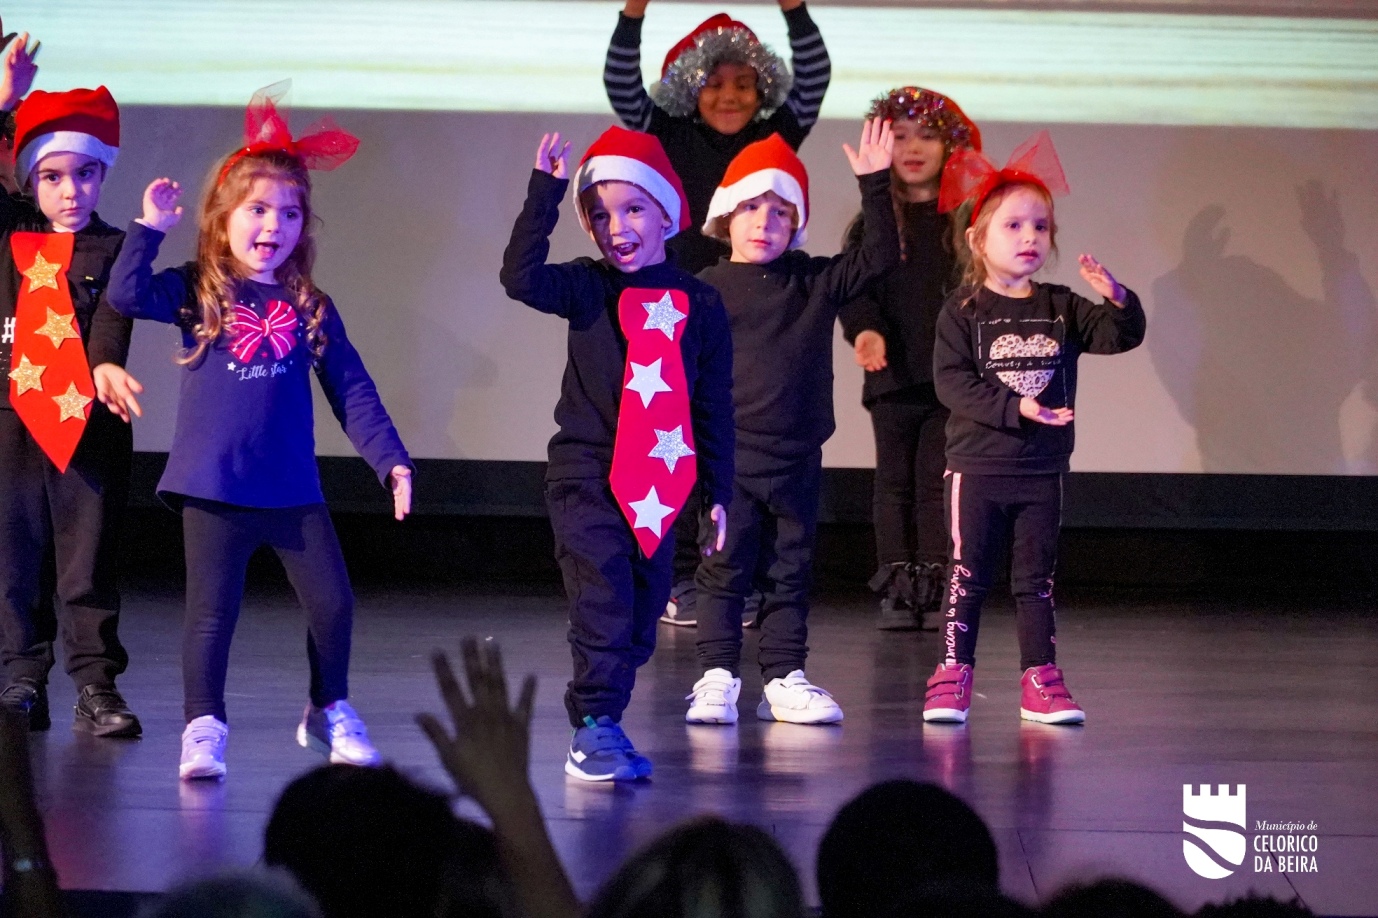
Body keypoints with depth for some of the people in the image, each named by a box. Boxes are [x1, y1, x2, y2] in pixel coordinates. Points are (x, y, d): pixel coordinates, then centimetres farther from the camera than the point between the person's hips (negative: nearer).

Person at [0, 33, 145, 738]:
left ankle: (97, 687, 4)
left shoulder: (114, 249, 5)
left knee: (89, 563, 1)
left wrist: (106, 364, -31)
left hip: (88, 422, -2)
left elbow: (114, 314, -10)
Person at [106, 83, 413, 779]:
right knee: (212, 612, -4)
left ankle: (330, 711, 25)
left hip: (294, 491, 3)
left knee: (333, 604, 4)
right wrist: (151, 227, -19)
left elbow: (353, 393, 7)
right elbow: (126, 296, -16)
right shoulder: (197, 292, 1)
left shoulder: (311, 308, 6)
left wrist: (391, 460, 0)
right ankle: (204, 729, 6)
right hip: (212, 488, -3)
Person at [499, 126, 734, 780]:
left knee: (641, 617, 7)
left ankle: (598, 727, 17)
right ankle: (595, 730, -10)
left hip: (659, 486, 3)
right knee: (602, 605, -13)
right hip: (586, 475, -3)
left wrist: (717, 494, 8)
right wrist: (545, 189, -20)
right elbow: (521, 277, -19)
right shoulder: (588, 289, 1)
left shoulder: (698, 303, 5)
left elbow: (714, 407, 9)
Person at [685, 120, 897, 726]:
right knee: (725, 568, -2)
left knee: (792, 571, 8)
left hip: (797, 456, 3)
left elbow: (880, 255, 4)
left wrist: (875, 185, -3)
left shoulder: (816, 283, 7)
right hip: (730, 455, -3)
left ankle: (785, 677, 13)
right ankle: (718, 677, 1)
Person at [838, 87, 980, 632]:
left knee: (937, 483, 1)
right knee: (895, 481, 4)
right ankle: (896, 589, 8)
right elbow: (853, 285, -4)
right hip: (893, 376, 0)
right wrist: (865, 330, -20)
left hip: (952, 377, 0)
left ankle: (934, 587, 5)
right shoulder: (873, 222, 5)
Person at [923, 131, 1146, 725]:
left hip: (1042, 470, 3)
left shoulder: (1061, 309, 7)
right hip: (977, 466, -3)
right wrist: (1015, 406, -22)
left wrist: (1117, 299, -23)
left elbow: (1121, 336, -2)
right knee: (967, 575, 0)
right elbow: (951, 381, -13)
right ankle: (953, 676, 5)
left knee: (1037, 579, 8)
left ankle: (1040, 679, 11)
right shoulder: (964, 309, -4)